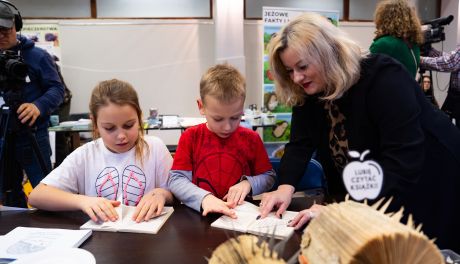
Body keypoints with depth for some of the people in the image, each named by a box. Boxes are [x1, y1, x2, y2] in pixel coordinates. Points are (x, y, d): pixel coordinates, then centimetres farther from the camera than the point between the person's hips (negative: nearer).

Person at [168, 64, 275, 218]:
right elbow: (176, 180, -5)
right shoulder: (191, 137, 0)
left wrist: (248, 183, -10)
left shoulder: (251, 139, 4)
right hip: (200, 214, -1)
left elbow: (269, 178, 10)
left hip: (241, 215, 1)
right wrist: (204, 198, -21)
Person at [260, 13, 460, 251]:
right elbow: (300, 145, -12)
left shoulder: (383, 78, -29)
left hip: (432, 188, -6)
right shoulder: (308, 93, -7)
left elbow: (403, 164, -36)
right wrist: (286, 186, -32)